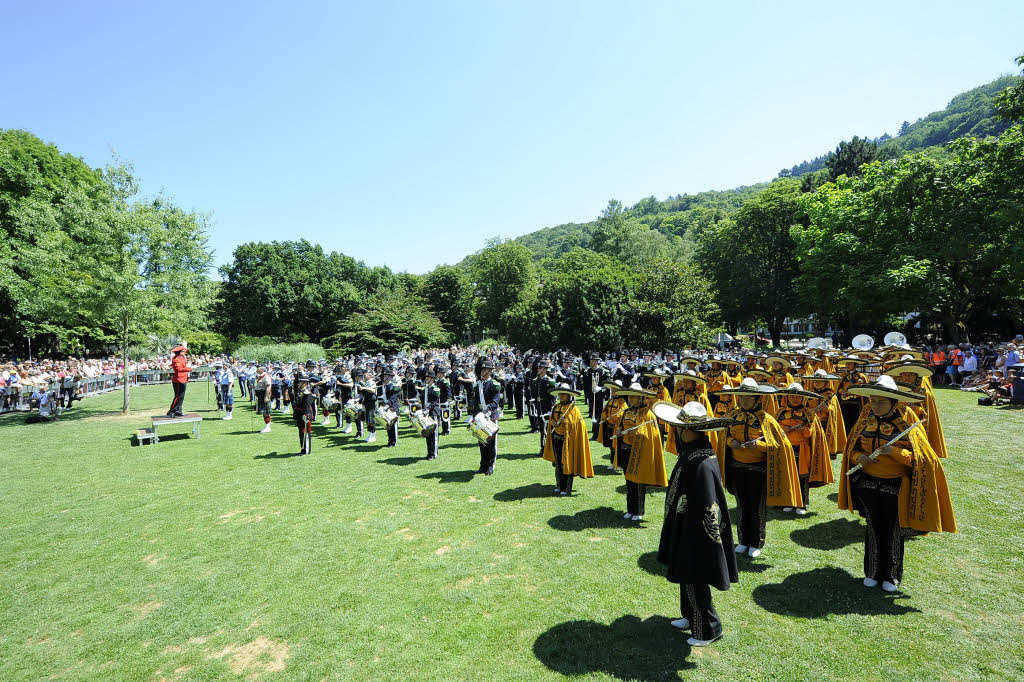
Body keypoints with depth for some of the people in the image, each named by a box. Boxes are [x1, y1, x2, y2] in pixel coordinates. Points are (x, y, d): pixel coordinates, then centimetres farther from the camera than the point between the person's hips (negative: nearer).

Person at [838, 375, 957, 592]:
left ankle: (891, 576, 26)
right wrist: (858, 456, -12)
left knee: (893, 532, 8)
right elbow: (852, 447, 9)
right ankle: (872, 573, 26)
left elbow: (918, 457, -10)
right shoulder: (866, 419, 2)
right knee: (873, 529, 12)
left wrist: (894, 451, -25)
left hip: (895, 487, -2)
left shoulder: (907, 422, -8)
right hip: (868, 484, 3)